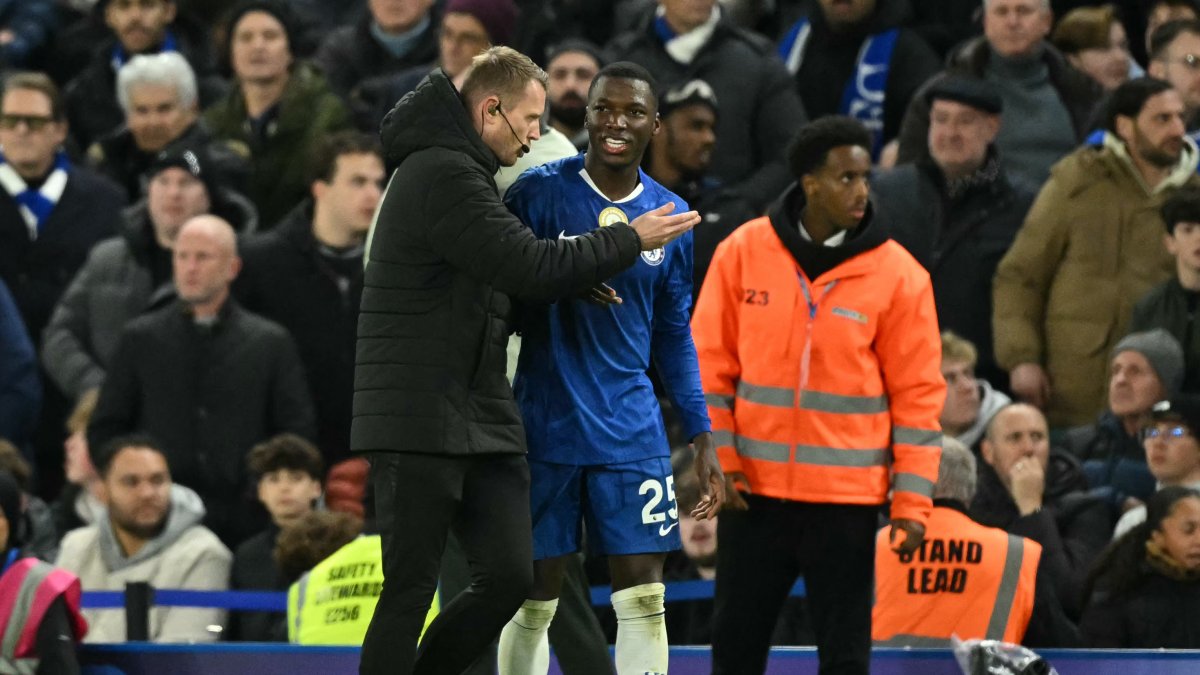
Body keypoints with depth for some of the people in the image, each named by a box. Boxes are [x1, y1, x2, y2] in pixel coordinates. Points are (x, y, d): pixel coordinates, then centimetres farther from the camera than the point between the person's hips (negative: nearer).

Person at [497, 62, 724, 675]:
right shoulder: (539, 192, -4)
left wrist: (701, 438, 11)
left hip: (632, 433, 3)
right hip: (545, 431, -3)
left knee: (643, 600, -3)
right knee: (533, 600, 2)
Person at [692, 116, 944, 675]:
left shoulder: (898, 274, -4)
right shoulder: (743, 252, -1)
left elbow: (917, 395, -2)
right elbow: (710, 364, 5)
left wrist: (912, 503, -6)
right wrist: (717, 460, -2)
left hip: (847, 497, -1)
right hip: (753, 489, 1)